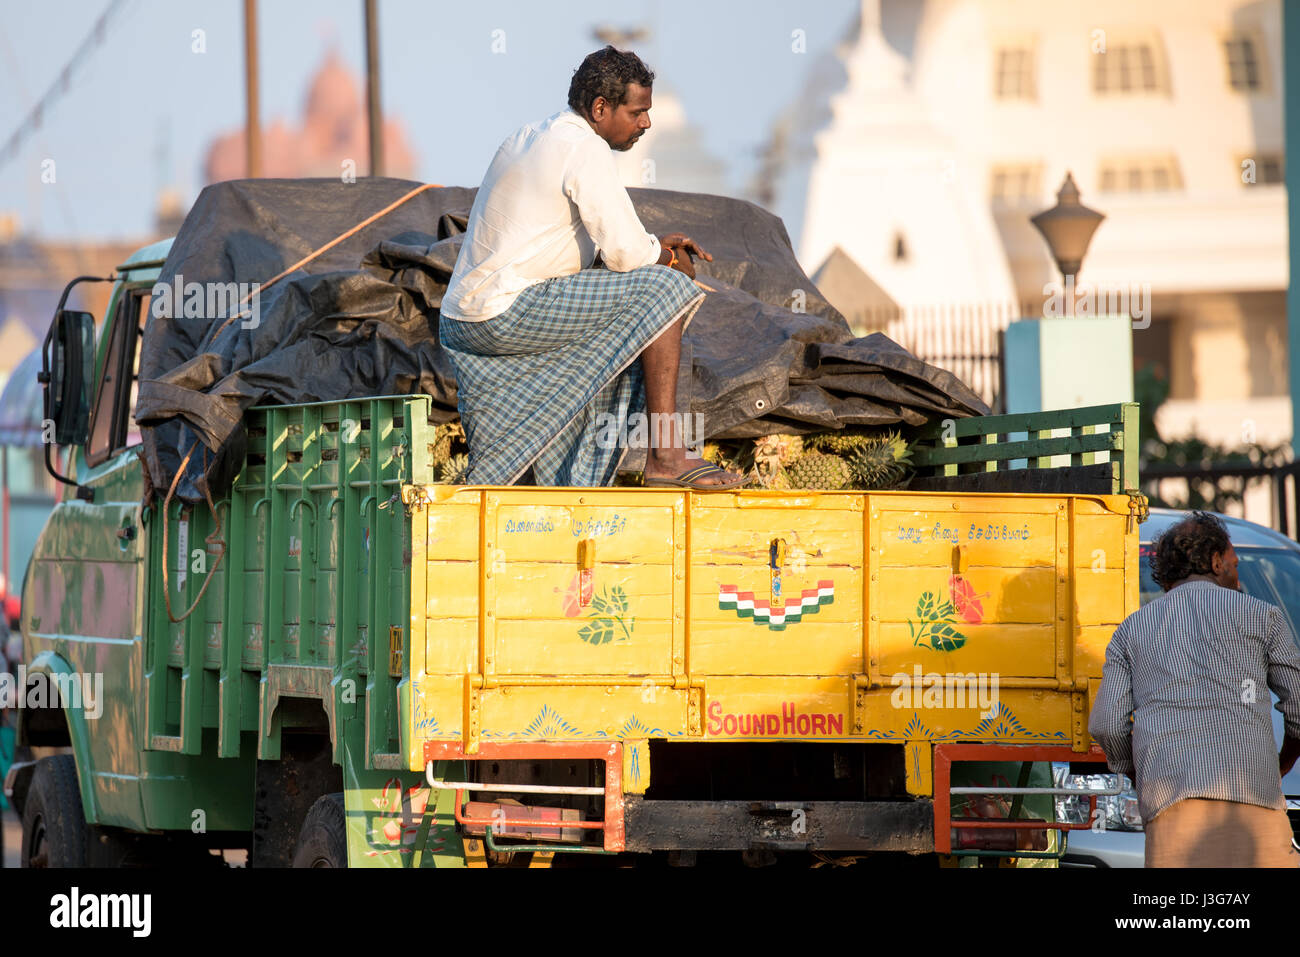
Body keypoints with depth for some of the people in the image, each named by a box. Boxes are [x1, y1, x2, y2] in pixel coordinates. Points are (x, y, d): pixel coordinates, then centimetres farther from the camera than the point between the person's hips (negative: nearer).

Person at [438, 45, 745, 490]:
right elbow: (625, 255, -17)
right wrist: (667, 260, 4)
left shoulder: (530, 137, 19)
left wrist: (654, 244, 17)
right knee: (665, 290, -11)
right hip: (511, 310, -10)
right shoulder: (586, 151, -11)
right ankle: (666, 452, -15)